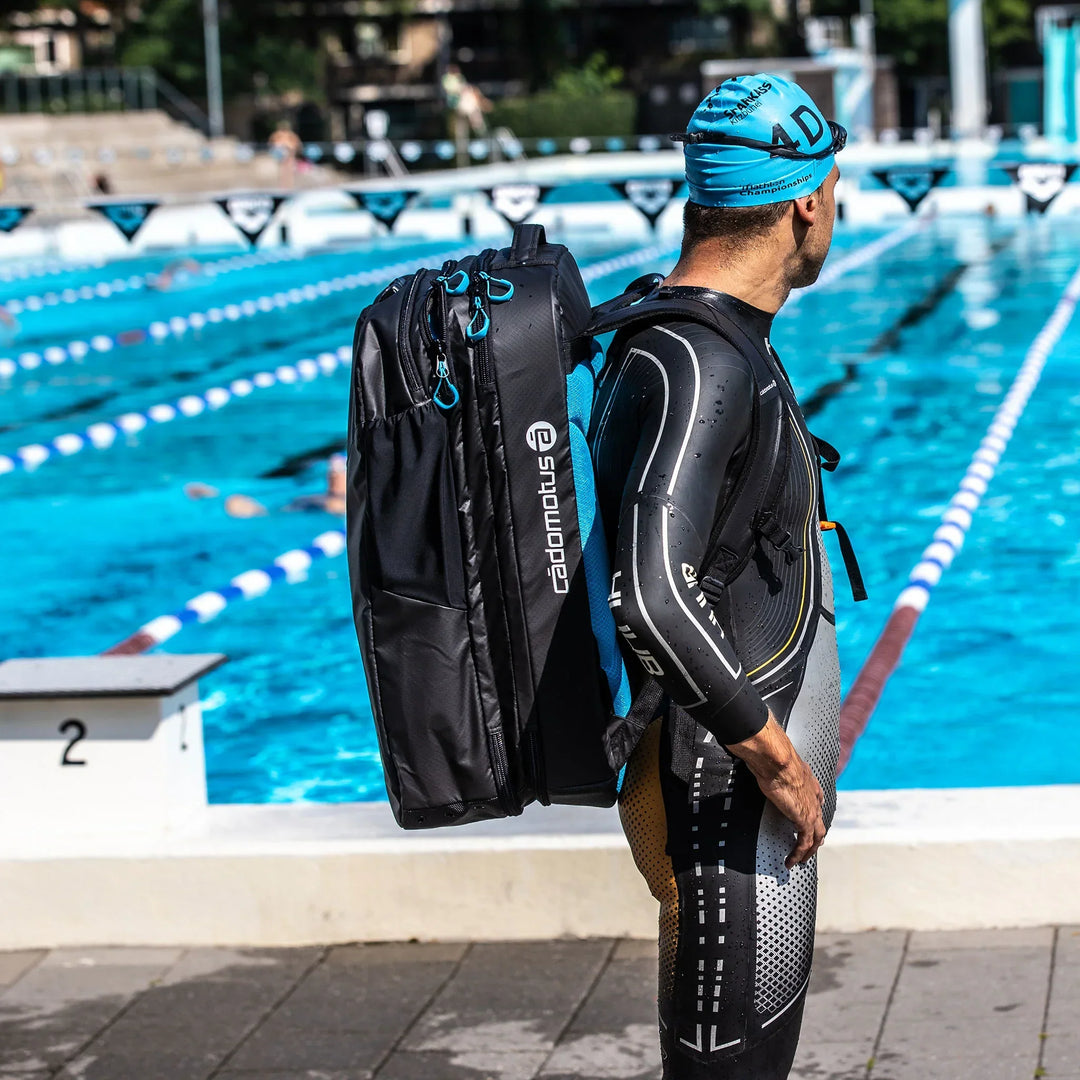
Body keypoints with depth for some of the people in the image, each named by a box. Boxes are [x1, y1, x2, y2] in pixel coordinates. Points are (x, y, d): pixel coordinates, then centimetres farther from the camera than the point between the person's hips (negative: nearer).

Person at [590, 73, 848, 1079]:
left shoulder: (721, 344, 11)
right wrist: (773, 757, -24)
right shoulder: (696, 363, -22)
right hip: (723, 803, -10)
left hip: (753, 793, 10)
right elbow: (652, 599, -34)